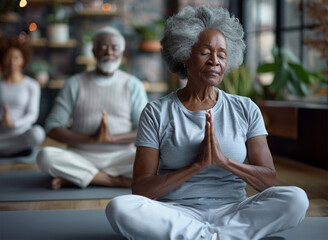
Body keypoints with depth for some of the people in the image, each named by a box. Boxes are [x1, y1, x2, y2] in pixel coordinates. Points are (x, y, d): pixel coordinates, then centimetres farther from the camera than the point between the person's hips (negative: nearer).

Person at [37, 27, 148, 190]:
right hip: (80, 156, 0)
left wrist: (112, 138, -18)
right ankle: (117, 181, -22)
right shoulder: (75, 84, 8)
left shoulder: (133, 85, 8)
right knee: (46, 156, -28)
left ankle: (75, 177, -20)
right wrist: (91, 139, -15)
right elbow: (52, 128, 0)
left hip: (120, 157, 0)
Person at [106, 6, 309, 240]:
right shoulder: (156, 113, 3)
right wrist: (198, 164, -15)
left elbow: (268, 180, 3)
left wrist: (224, 160, -14)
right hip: (176, 213, -1)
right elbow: (140, 190, -5)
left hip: (231, 211, 1)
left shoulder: (246, 110, 9)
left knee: (296, 198, -26)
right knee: (119, 208, -31)